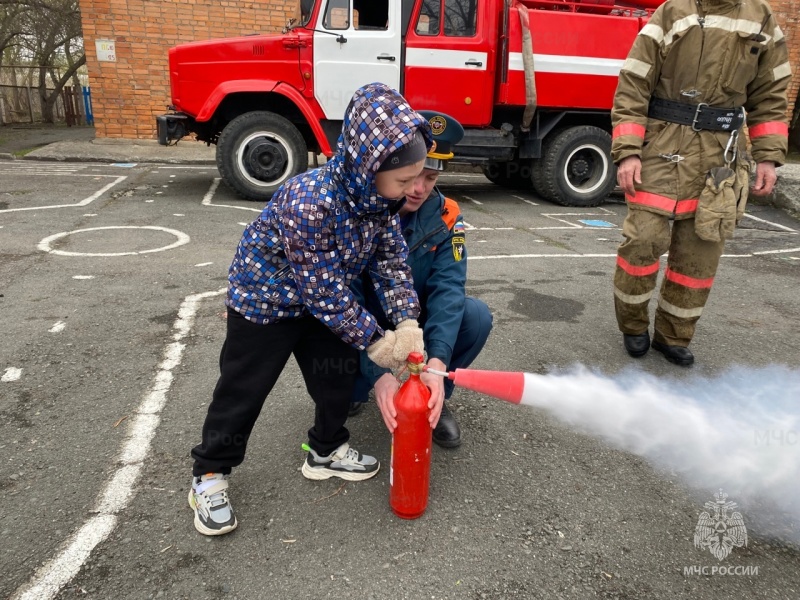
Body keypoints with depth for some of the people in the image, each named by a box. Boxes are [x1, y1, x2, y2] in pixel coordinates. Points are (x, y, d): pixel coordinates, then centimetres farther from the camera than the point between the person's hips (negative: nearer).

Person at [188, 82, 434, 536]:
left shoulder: (381, 198, -16)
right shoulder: (309, 202, -39)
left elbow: (393, 260, -9)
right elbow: (322, 288, -32)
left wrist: (407, 322, -24)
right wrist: (374, 340, -24)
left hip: (324, 301, 7)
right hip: (265, 298, -7)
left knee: (339, 377, 13)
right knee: (243, 390, 4)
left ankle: (327, 450, 37)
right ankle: (210, 475, 24)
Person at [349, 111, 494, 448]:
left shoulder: (446, 218, -15)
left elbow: (448, 288, -26)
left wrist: (437, 362, -43)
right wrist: (378, 373, -43)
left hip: (417, 318, 3)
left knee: (476, 316, -24)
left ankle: (435, 400, -1)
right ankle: (354, 392, 6)